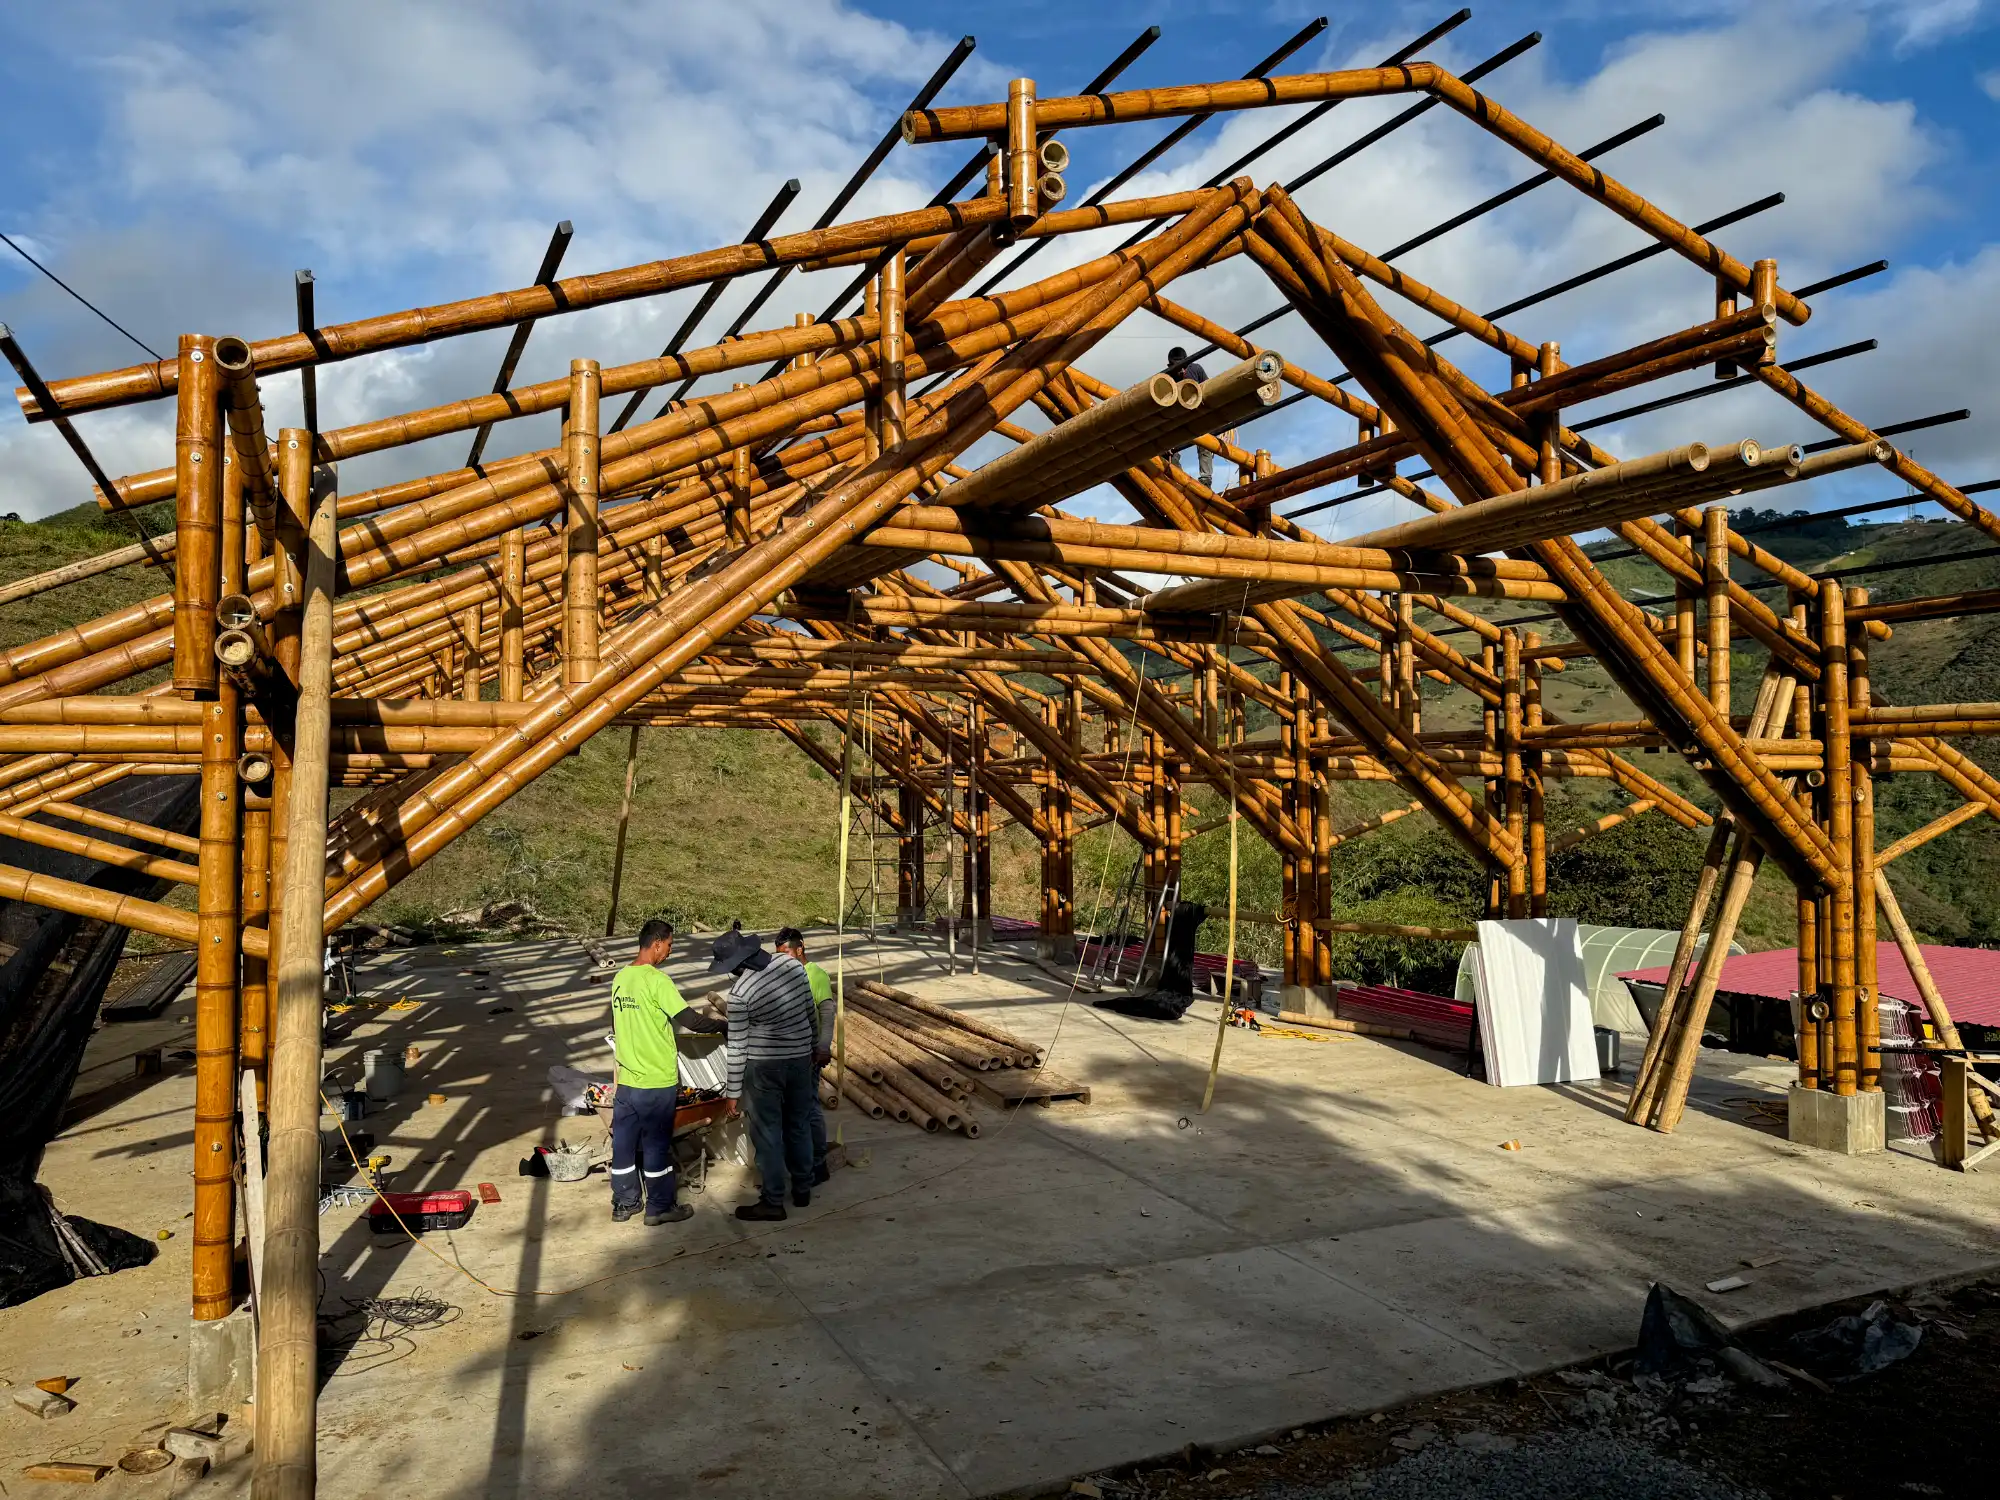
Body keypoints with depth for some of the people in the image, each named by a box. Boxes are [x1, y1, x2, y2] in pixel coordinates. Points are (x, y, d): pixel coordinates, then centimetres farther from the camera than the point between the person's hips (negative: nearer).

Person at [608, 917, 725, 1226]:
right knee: (656, 1144, 4)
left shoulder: (620, 978, 6)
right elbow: (689, 1019, -20)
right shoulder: (656, 980, -18)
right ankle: (659, 1207, 15)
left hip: (627, 1077, 7)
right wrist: (724, 1026, -6)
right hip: (657, 1080, -7)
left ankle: (623, 1204, 24)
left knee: (624, 1141, 13)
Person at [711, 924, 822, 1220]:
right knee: (799, 1125, 18)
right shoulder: (792, 964, -6)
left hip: (765, 1066, -6)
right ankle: (803, 1189, 30)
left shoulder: (740, 992, -21)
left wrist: (734, 1091, -5)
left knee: (767, 1132, 6)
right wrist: (816, 1045, 19)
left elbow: (737, 1047, -14)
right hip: (801, 1057, 6)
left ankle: (772, 1202, 12)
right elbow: (811, 1012, 5)